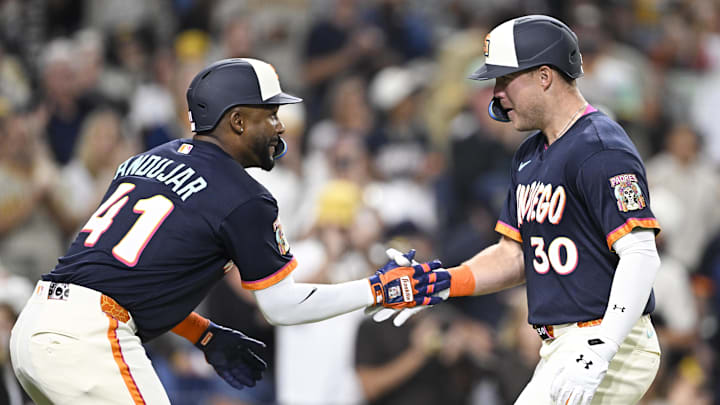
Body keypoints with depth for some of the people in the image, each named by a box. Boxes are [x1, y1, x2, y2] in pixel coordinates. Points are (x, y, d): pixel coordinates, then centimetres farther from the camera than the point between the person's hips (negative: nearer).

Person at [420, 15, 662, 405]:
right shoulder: (530, 155, 16)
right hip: (559, 345, 10)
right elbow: (515, 256, 20)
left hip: (612, 346, -10)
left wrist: (600, 351, -31)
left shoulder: (600, 150, -14)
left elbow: (641, 256, -22)